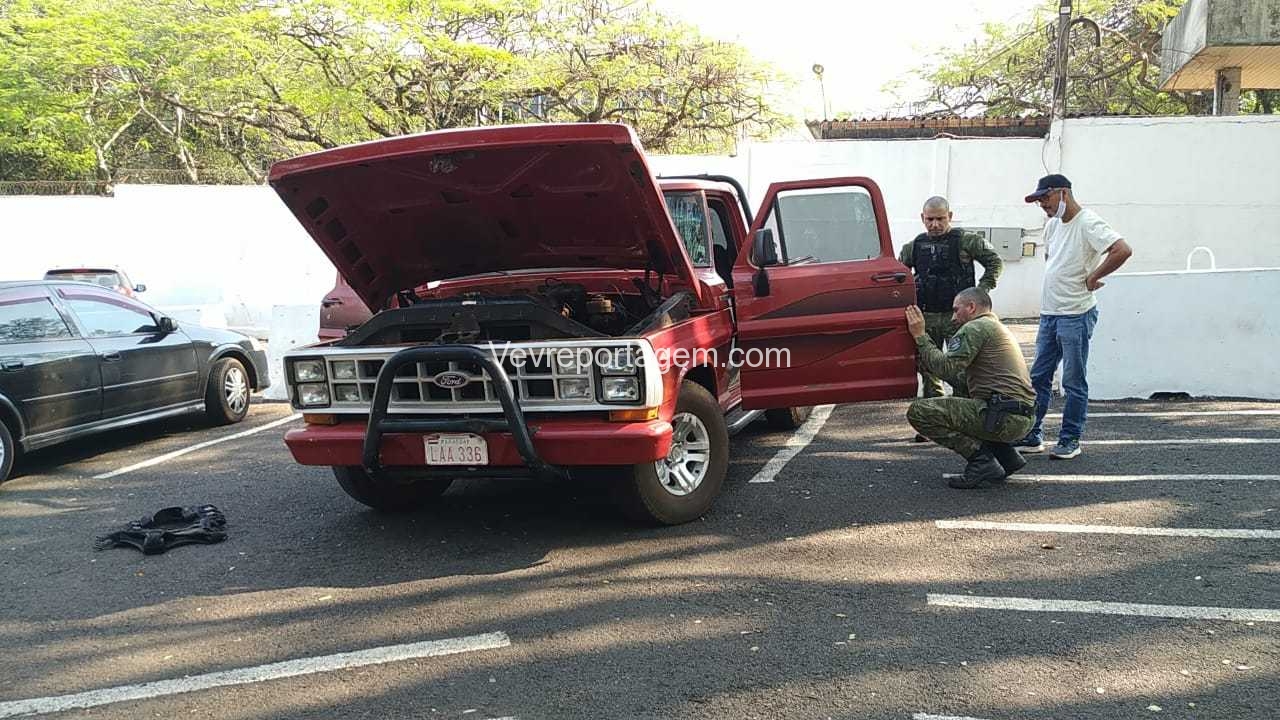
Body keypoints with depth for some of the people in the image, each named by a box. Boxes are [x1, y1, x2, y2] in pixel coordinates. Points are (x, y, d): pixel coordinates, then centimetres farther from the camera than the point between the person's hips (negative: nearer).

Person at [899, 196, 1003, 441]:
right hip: (926, 317, 4)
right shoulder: (914, 246, 9)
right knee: (928, 368, 8)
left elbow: (995, 262, 0)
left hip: (957, 316, -4)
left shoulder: (966, 241, -3)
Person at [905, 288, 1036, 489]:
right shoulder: (998, 328, 28)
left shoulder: (975, 327, -3)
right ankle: (1005, 455, 16)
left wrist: (920, 336, -2)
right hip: (1023, 419, 10)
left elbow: (947, 368, -12)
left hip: (1004, 417, -10)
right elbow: (962, 381, 28)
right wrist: (923, 361, 28)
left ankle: (981, 459, -11)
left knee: (919, 412, -11)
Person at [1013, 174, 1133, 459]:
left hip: (1076, 315, -8)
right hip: (1048, 313, 8)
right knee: (1038, 377, 10)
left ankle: (1070, 440, 10)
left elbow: (1123, 250, -25)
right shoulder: (1052, 224, 12)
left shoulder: (1088, 223, -14)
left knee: (1074, 381, 1)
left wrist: (1092, 277, -17)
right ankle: (1032, 436, 18)